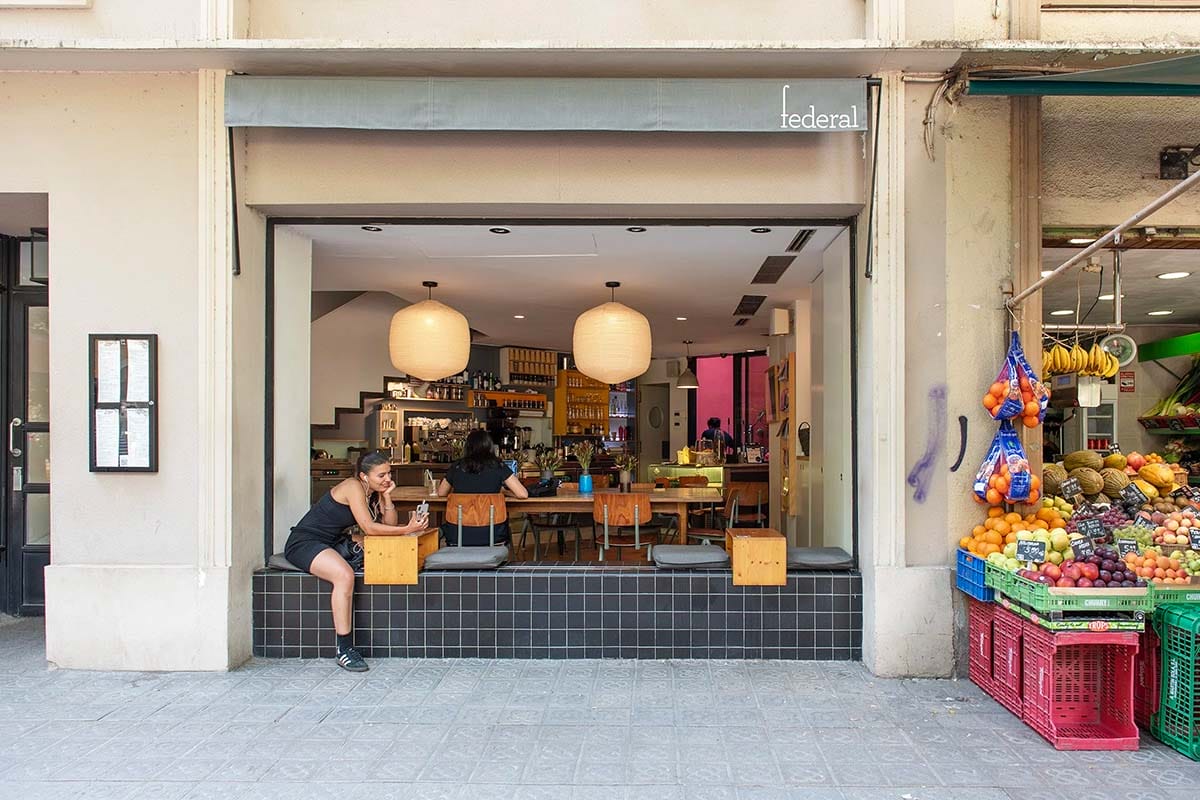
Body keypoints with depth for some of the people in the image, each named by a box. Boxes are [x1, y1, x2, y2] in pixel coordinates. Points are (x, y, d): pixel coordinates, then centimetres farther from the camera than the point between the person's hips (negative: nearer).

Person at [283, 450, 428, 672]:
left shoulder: (375, 491, 5)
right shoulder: (353, 487, -19)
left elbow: (390, 525, -2)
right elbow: (369, 528, -26)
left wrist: (387, 496, -11)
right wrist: (407, 529, -30)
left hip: (329, 544, 8)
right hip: (303, 543, -8)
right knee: (344, 575, -33)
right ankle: (344, 651, -29)